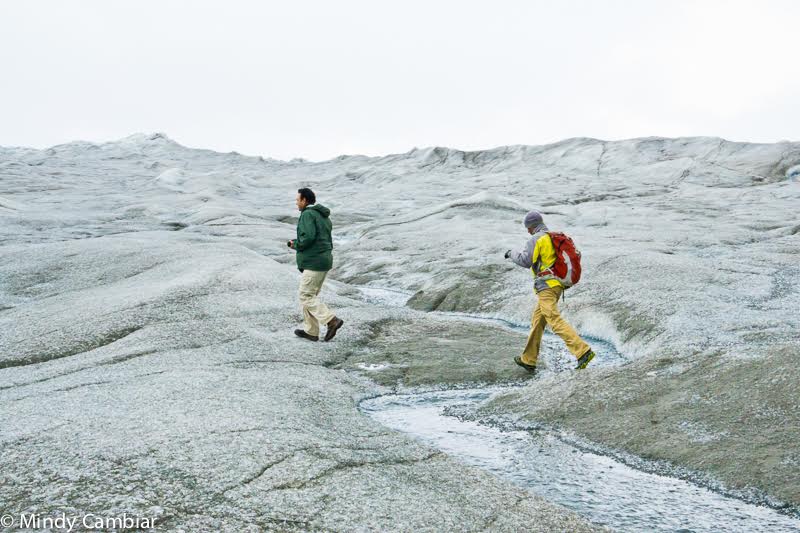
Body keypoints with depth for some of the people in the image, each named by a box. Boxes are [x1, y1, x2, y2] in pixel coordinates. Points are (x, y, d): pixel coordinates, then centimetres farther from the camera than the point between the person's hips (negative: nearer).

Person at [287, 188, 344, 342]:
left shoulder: (307, 214, -12)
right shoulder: (324, 217, 17)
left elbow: (308, 237, -26)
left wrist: (296, 245, -5)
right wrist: (297, 243, 15)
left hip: (314, 263, -10)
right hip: (324, 260, 10)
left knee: (305, 296, -3)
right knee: (310, 295, 15)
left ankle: (332, 320, -11)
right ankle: (311, 331, 18)